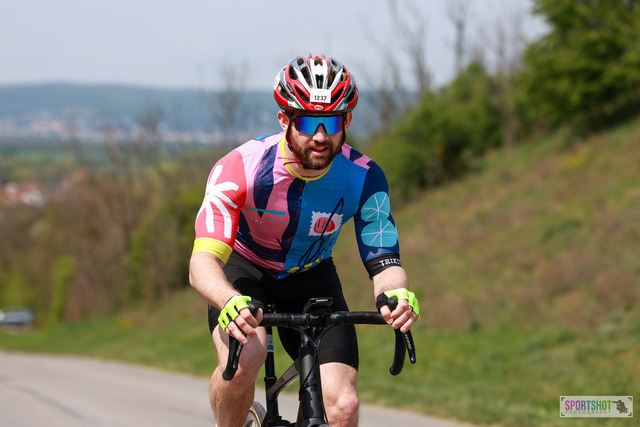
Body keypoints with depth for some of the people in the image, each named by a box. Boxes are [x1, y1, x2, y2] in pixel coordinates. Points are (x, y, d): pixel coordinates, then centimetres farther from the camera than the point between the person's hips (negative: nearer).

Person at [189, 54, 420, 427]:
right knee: (243, 361, -34)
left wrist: (399, 295, -49)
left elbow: (384, 263, -24)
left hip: (310, 278, 2)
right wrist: (231, 302, -61)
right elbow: (202, 261, -37)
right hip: (243, 271, -2)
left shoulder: (364, 179, -23)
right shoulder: (240, 169, -31)